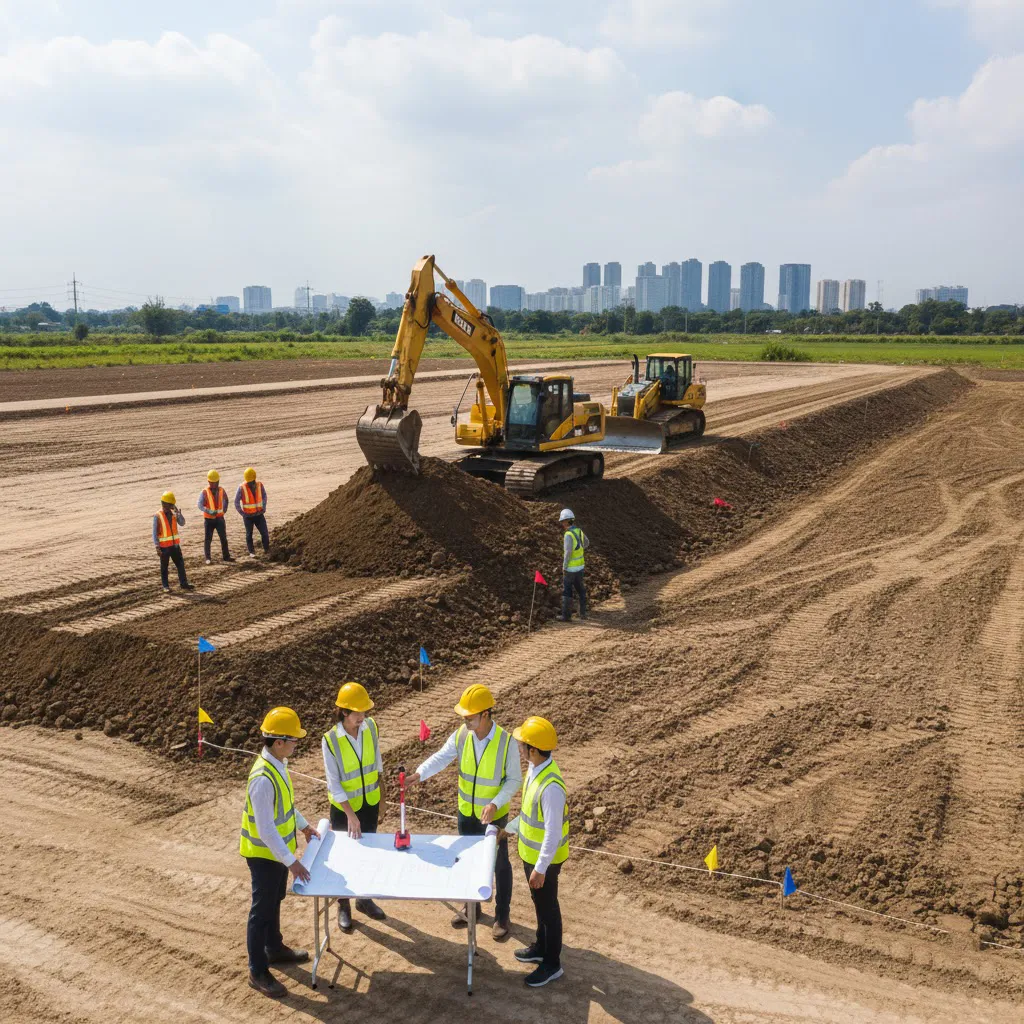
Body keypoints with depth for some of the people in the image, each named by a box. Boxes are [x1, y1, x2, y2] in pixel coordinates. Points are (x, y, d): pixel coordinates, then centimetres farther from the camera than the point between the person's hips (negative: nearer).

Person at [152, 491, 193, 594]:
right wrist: (157, 547, -16)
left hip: (175, 544, 5)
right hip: (164, 546, -5)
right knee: (164, 567, 6)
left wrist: (178, 513, -20)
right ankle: (165, 586, 14)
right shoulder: (158, 516, -10)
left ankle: (183, 583, 14)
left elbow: (182, 523, -8)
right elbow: (155, 532, -11)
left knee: (180, 564, 7)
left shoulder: (173, 514, 3)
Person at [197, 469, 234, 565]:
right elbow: (200, 505, -18)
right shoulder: (204, 492, -11)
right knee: (208, 538, 4)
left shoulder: (221, 490, 1)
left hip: (219, 518, 3)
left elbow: (225, 500, 21)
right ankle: (207, 558, 14)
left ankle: (226, 556, 12)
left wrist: (224, 509, 11)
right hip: (208, 518, -3)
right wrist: (209, 511, -31)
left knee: (223, 537, 3)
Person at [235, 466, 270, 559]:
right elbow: (237, 502, -6)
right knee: (249, 534, 7)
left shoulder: (259, 485, -5)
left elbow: (264, 496, 14)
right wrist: (242, 513, -8)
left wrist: (264, 508, 6)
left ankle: (267, 550, 14)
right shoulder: (242, 488, -14)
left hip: (259, 514, 2)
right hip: (248, 516, -2)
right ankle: (251, 552, 20)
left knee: (265, 533, -2)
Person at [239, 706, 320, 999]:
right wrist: (291, 861, -30)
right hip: (264, 853, -9)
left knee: (274, 903, 25)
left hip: (277, 850, 9)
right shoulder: (263, 778, -34)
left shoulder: (278, 764, -4)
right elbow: (265, 829, -31)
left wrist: (303, 825, 22)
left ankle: (275, 949, 44)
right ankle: (258, 972, 19)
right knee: (262, 910, 5)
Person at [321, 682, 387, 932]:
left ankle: (364, 899, 38)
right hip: (343, 808, -4)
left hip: (370, 803, 4)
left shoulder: (370, 727, -12)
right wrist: (350, 814, -23)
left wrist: (380, 797, 9)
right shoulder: (330, 740, -23)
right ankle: (343, 906, 30)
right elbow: (334, 783, -19)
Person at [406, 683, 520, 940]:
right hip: (466, 812, 4)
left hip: (495, 815, -4)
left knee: (499, 864, 11)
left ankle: (502, 915, 29)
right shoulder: (461, 735, -12)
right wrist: (419, 774, -34)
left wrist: (495, 804, -28)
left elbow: (514, 780, -16)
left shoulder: (507, 742, -23)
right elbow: (441, 757, -16)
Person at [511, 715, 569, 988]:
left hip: (544, 858, -9)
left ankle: (552, 964, 27)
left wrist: (541, 868, -23)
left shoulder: (551, 786, -35)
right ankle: (541, 948, 45)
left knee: (548, 908, 10)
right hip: (531, 853, 9)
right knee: (539, 904, 25)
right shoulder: (535, 769, -6)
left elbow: (553, 833, -29)